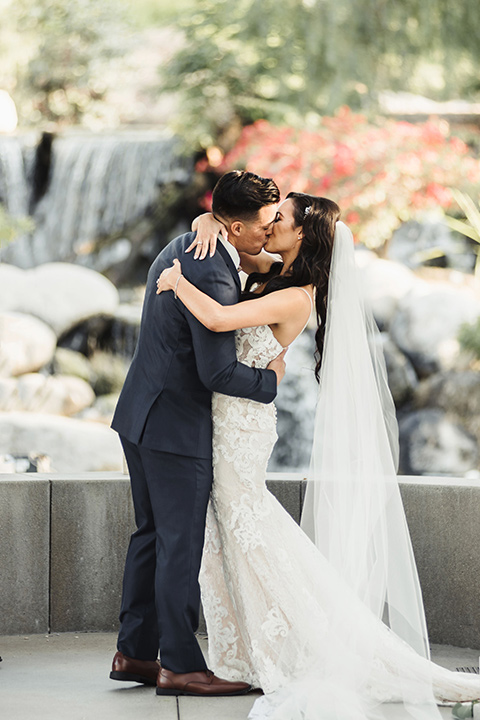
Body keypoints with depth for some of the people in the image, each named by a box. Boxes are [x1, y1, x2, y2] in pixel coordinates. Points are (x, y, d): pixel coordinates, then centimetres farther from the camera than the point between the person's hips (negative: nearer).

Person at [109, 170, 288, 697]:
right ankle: (179, 664, 2)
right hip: (176, 425, -10)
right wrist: (269, 379, -8)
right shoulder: (214, 277, -23)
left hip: (141, 415, 10)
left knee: (153, 534, 15)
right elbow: (218, 373, -24)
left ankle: (134, 652, 20)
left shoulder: (184, 246, 8)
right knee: (181, 543, -3)